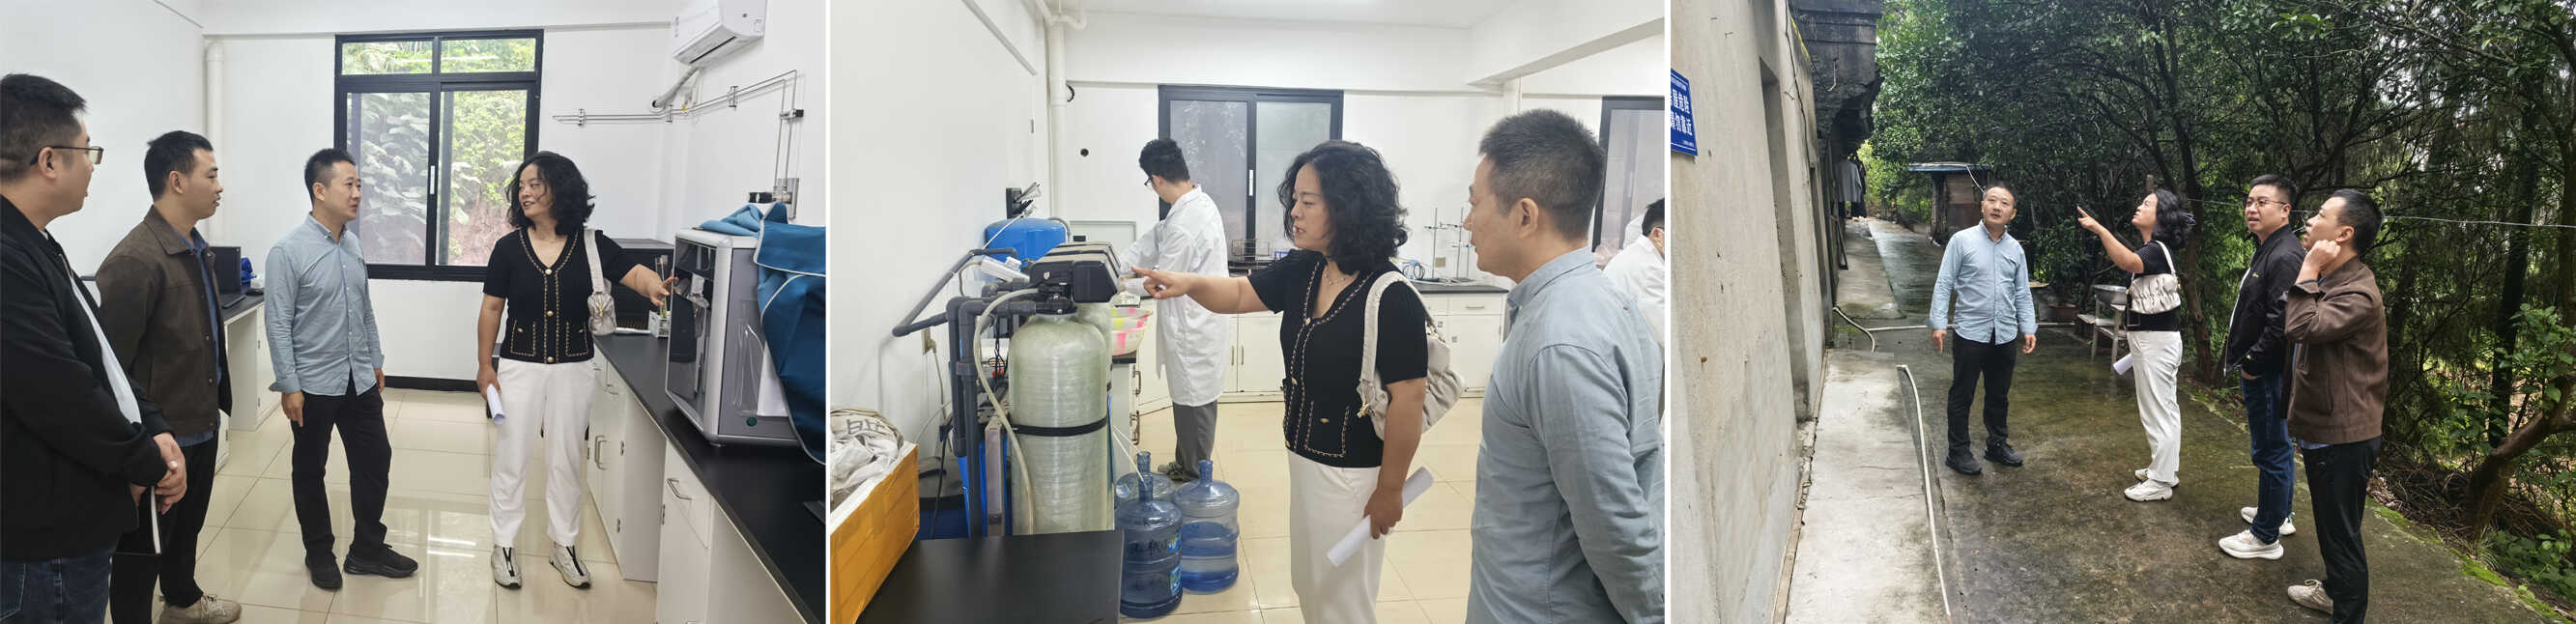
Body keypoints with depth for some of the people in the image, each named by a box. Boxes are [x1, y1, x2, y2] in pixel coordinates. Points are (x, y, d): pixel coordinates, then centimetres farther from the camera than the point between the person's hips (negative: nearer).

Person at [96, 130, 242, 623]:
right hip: (158, 436, -9)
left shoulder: (194, 249, 8)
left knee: (187, 526, 26)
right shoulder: (135, 261, -23)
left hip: (200, 425, 9)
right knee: (143, 544, 7)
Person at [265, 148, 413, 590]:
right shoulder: (289, 251, -15)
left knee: (374, 460, 9)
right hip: (313, 386, -6)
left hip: (359, 381, 6)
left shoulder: (352, 246, 4)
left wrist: (375, 360, 18)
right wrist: (289, 387, -15)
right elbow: (279, 324, -14)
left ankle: (367, 549, 22)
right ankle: (319, 552, 26)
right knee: (310, 470, 11)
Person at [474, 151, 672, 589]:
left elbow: (634, 273, -17)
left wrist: (655, 286, -40)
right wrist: (484, 365, 1)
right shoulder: (509, 247, -3)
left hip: (574, 368, 0)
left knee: (567, 459, 11)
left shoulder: (590, 243, -5)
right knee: (511, 457, 6)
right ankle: (504, 544, 21)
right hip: (520, 367, 0)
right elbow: (491, 309, 2)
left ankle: (563, 544, 25)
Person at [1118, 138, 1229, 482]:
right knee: (1188, 401, 21)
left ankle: (1194, 481, 17)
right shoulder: (1200, 203, 4)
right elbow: (1153, 242, 11)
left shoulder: (1184, 225, -28)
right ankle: (1183, 465, 35)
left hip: (1193, 329, -10)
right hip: (1199, 322, 10)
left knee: (1194, 405, 4)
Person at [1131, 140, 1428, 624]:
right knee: (1309, 585, 24)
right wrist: (1190, 283, -14)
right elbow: (1239, 294, 8)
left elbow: (1407, 402, -22)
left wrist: (1390, 490, -16)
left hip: (1354, 472, -7)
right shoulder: (1301, 272, -3)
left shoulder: (1393, 299, -25)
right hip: (1304, 457, 7)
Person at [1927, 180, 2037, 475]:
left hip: (2005, 336, 5)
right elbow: (1944, 284, -6)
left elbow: (2022, 293, 14)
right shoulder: (1962, 241, -5)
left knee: (1999, 395, 16)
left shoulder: (2015, 249, 9)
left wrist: (2028, 328, 5)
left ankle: (1998, 444, 30)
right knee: (1962, 396, 2)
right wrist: (1939, 323, -14)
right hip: (1970, 332, -4)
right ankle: (1958, 452, 11)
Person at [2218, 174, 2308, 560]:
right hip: (2258, 372, 11)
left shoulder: (2285, 257, -21)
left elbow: (2281, 323, -28)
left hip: (2268, 374, -11)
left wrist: (2251, 363, -18)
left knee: (2271, 452, -2)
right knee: (2273, 450, 22)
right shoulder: (2265, 250, 13)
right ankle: (2278, 514, 37)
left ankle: (2265, 537, 6)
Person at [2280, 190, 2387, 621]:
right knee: (2330, 524, 24)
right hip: (2321, 429, 10)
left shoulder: (2357, 293, -23)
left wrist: (2309, 270, -28)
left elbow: (2300, 328, -36)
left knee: (2342, 534, 0)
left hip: (2343, 438, -10)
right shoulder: (2329, 280, 10)